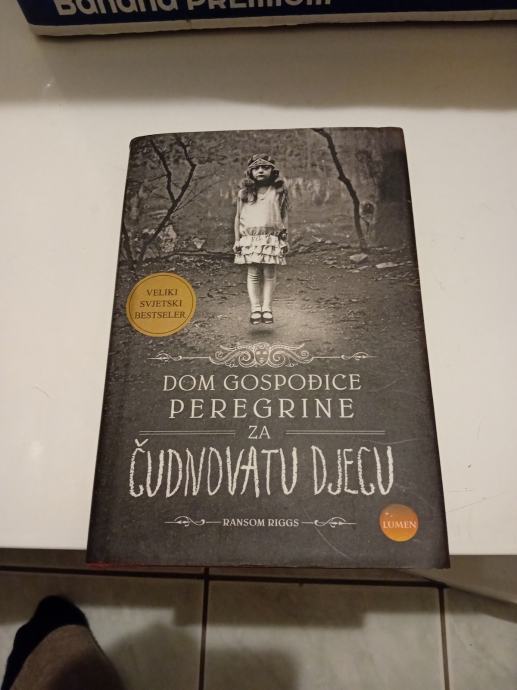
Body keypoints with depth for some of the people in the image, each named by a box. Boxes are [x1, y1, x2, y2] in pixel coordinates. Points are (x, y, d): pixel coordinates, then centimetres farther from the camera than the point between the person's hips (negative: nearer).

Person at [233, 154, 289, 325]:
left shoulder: (278, 191, 8)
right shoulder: (244, 193, 8)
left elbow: (284, 216, 13)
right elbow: (238, 217, 13)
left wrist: (285, 239, 9)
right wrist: (237, 240, 9)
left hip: (272, 238, 0)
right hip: (250, 238, 0)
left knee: (270, 274, -2)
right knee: (253, 274, -3)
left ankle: (267, 308, 3)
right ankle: (255, 308, 1)